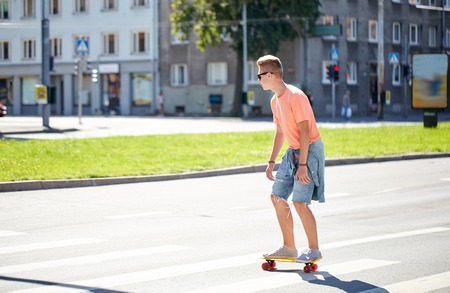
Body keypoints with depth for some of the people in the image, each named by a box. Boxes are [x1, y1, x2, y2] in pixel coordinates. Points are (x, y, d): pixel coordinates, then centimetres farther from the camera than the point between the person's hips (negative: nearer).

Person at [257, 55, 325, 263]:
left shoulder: (295, 96, -19)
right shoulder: (275, 101, 10)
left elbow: (304, 131, -22)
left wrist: (302, 164, -25)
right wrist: (271, 161, 17)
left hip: (310, 150, -9)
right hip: (293, 151, 9)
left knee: (300, 202, -13)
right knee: (277, 196, 8)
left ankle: (314, 250, -1)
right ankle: (289, 248, 16)